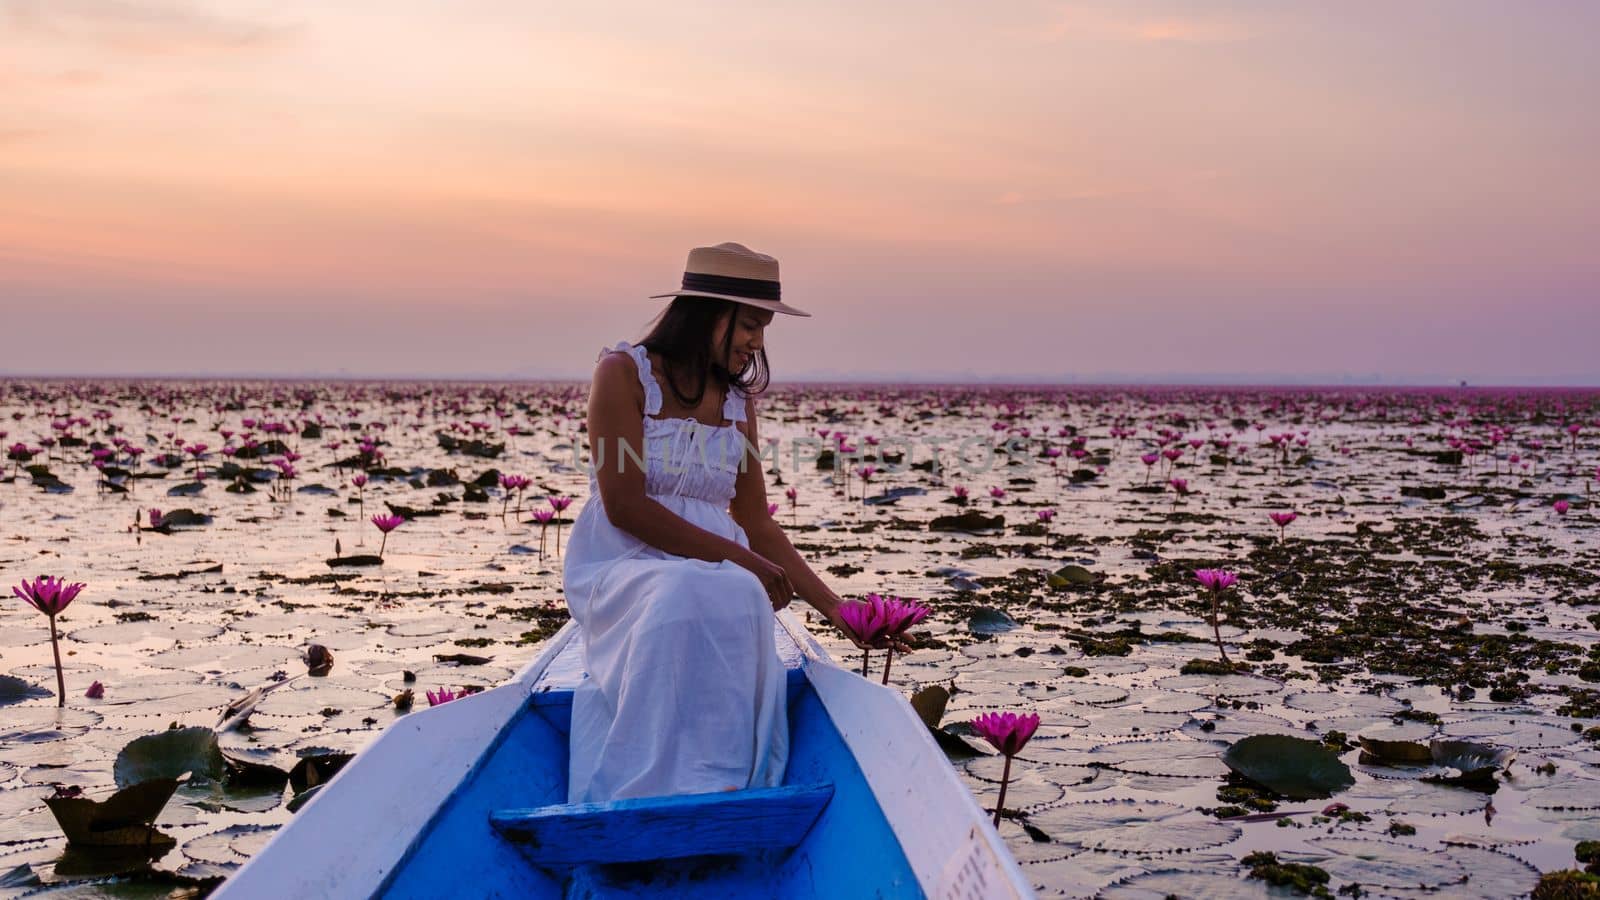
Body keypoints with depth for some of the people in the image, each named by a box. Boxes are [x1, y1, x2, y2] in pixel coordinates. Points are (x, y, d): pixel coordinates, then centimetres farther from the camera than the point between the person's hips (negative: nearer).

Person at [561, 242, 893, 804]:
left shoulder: (738, 400, 13)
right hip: (622, 568, -4)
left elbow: (755, 522, 17)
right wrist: (737, 557, -16)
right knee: (682, 600, -38)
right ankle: (657, 789, -34)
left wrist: (833, 608, 11)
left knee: (742, 602, -33)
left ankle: (722, 789, -32)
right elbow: (624, 505, -13)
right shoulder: (625, 373, -4)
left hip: (716, 573, 4)